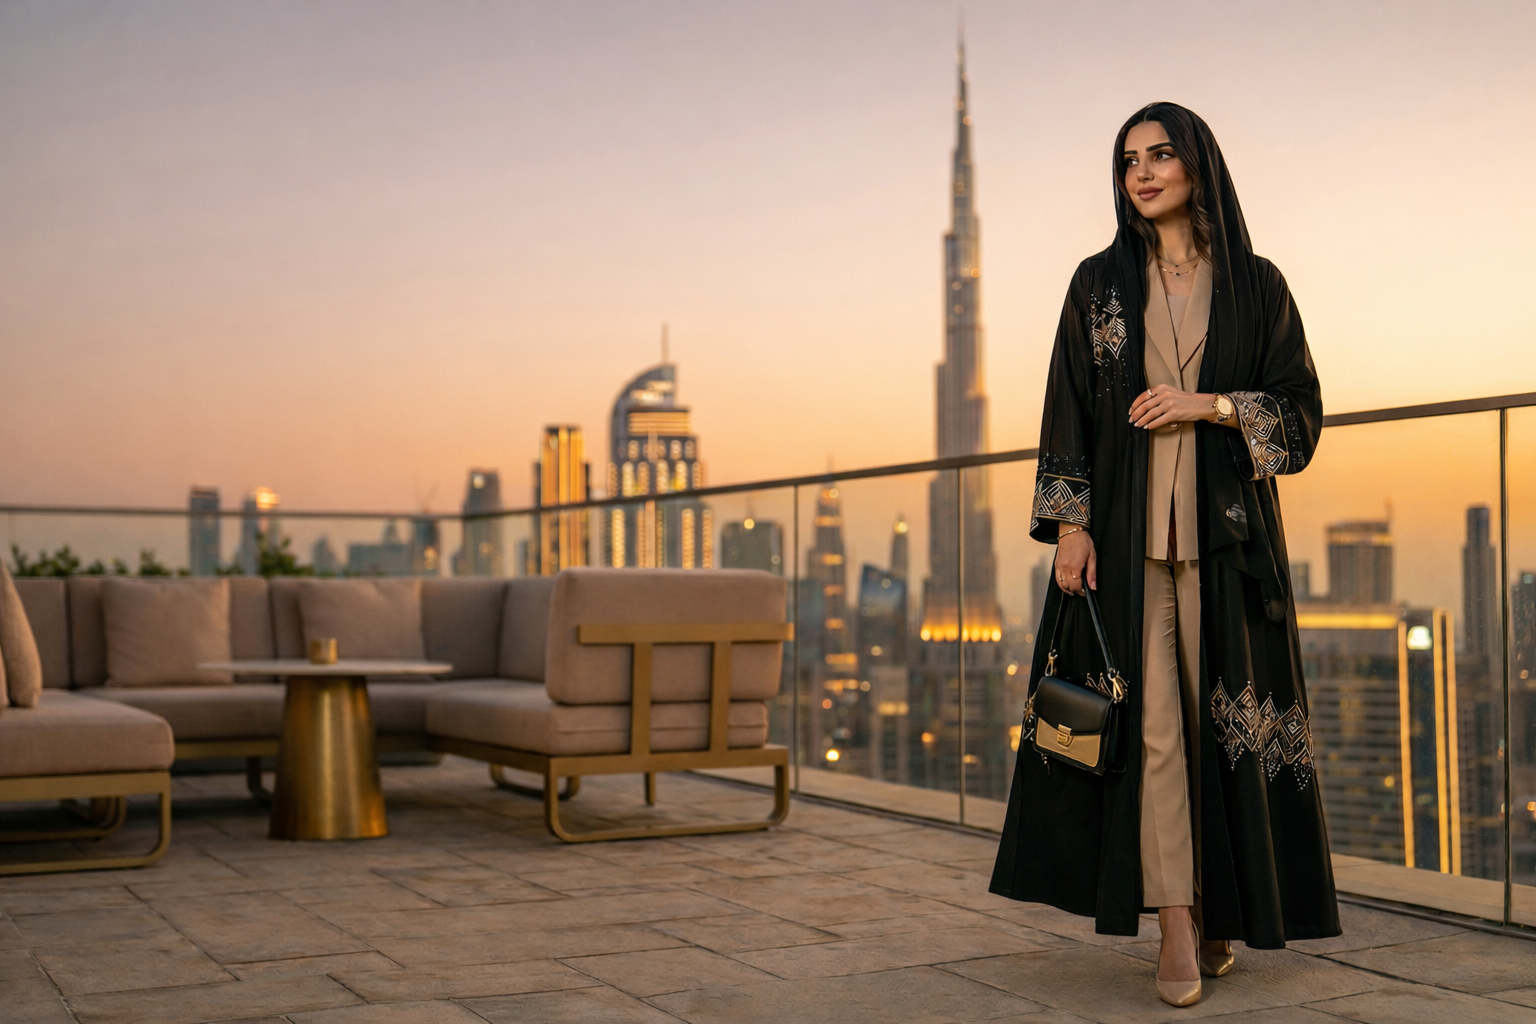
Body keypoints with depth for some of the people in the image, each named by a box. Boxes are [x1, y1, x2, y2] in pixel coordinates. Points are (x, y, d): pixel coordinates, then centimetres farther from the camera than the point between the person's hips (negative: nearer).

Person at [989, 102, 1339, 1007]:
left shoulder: (1255, 285, 6)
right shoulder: (1100, 282, 7)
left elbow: (1301, 408, 3)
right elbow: (1069, 407, 3)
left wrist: (1209, 405, -13)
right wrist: (1070, 524, -7)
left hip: (1225, 528, 0)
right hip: (1126, 527, 0)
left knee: (1222, 713, 2)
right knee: (1151, 714, -8)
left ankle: (1222, 907, 19)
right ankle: (1177, 923, -5)